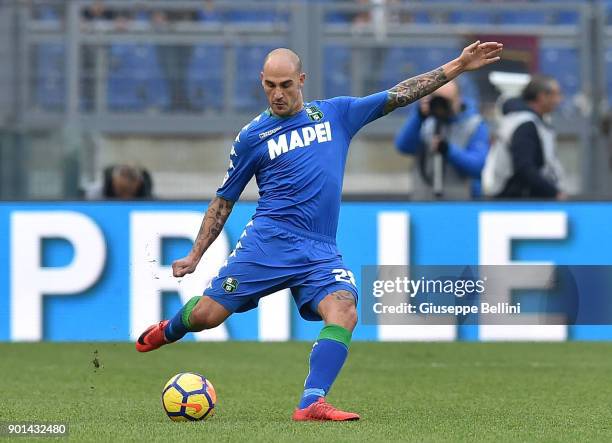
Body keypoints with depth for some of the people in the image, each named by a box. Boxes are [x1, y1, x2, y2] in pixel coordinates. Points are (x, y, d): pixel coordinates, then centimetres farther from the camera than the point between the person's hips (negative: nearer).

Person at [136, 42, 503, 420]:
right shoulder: (252, 137, 7)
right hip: (268, 242, -1)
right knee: (206, 315, -5)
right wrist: (195, 255, 11)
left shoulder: (336, 114, 12)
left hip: (320, 253, 1)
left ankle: (312, 404, -28)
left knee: (344, 312, -25)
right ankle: (170, 329, 31)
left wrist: (458, 66, 7)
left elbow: (399, 95, 13)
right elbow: (224, 200, 15)